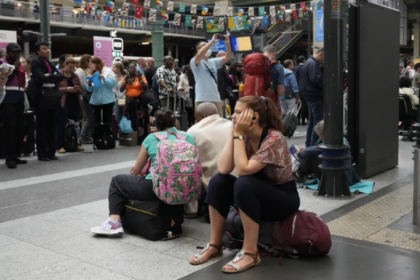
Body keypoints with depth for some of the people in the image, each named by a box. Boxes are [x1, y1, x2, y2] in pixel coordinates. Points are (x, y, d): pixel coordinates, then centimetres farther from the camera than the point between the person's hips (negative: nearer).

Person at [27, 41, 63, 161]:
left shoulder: (51, 64, 18)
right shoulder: (35, 62, -2)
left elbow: (60, 76, 3)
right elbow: (41, 77, -18)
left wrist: (49, 76, -10)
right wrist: (53, 78, -9)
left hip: (53, 98, 6)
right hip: (41, 98, -6)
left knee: (52, 126, 7)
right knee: (42, 127, -1)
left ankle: (51, 152, 14)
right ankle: (42, 154, 4)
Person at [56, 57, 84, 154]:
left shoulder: (75, 76, 15)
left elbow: (80, 90, 17)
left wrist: (76, 89, -5)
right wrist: (66, 89, -17)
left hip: (75, 103, 5)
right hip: (63, 103, -5)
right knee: (62, 125, -3)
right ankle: (59, 146, 2)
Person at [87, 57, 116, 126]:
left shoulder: (108, 71, -3)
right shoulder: (92, 73, 11)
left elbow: (113, 83, -13)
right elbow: (90, 90, 11)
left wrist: (104, 78, -20)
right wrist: (89, 85, -10)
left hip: (107, 100, -4)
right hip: (95, 101, 4)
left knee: (107, 121, 3)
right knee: (96, 121, 7)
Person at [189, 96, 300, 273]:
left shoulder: (274, 138, -25)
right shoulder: (244, 137, -5)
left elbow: (243, 170, -33)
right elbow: (223, 169, -18)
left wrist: (238, 134, -28)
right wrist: (233, 133, -18)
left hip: (284, 198, -6)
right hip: (255, 194, 7)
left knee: (244, 184, -33)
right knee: (218, 181, -16)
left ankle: (250, 253, -23)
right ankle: (215, 245, -8)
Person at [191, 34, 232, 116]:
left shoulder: (213, 62, 16)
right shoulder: (195, 62, -2)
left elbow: (227, 57, 6)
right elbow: (199, 55, -23)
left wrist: (228, 43, -10)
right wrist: (212, 42, -21)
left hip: (216, 99, 6)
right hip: (202, 100, -6)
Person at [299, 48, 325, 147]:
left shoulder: (310, 62, 18)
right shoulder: (313, 64, -16)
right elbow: (316, 79, -26)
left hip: (311, 95, 11)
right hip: (316, 96, -11)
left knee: (312, 121, 17)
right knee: (318, 121, -8)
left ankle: (309, 144, 24)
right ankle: (314, 145, -7)